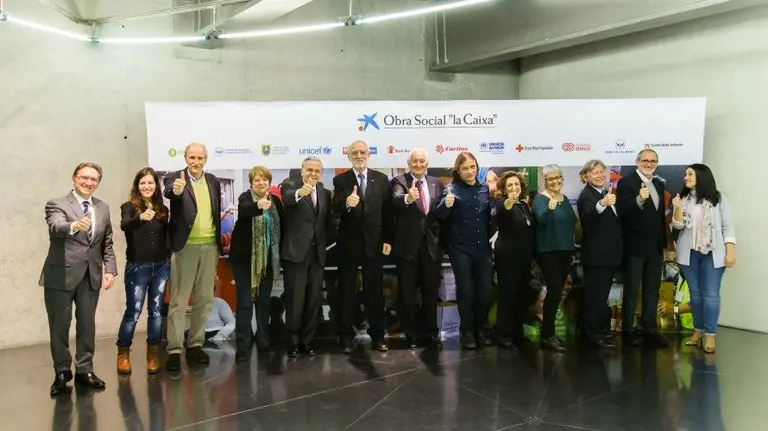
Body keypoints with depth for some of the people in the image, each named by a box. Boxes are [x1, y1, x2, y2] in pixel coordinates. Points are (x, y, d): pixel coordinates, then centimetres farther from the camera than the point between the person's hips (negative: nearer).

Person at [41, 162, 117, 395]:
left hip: (91, 275, 4)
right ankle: (62, 372, 20)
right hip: (61, 275, -4)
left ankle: (84, 370, 21)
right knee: (59, 326, 5)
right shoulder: (56, 204, -6)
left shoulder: (103, 208, 10)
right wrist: (74, 226, -49)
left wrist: (110, 269, 2)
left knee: (87, 324, 10)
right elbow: (56, 228, -27)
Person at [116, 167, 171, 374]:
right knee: (133, 312, -1)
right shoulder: (129, 206, -6)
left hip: (161, 266, 4)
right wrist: (141, 217, -47)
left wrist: (169, 257, 1)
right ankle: (123, 353, 17)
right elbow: (124, 225, -27)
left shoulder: (162, 209, 7)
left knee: (156, 311, 8)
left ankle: (153, 354, 19)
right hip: (137, 267, -4)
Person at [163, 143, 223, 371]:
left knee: (204, 299, 10)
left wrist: (218, 245, 12)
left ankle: (195, 344, 21)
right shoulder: (175, 178, -5)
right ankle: (175, 350, 3)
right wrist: (176, 190, -52)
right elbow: (168, 191, -28)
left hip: (209, 246, 5)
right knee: (178, 301, -1)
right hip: (185, 246, -5)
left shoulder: (213, 181, 10)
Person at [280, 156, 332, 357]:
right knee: (295, 300, 0)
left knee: (314, 299, 9)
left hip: (317, 252, 5)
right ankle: (293, 342, 11)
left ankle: (307, 340, 19)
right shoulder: (290, 184, -3)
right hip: (296, 250, -5)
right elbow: (287, 198, -27)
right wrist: (300, 193, -47)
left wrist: (325, 242, 4)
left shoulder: (325, 193, 13)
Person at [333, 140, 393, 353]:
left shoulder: (381, 179, 3)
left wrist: (388, 240, -2)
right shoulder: (340, 180, -1)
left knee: (375, 291, 10)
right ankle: (346, 336, 17)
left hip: (374, 243, 1)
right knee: (346, 291, 8)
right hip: (349, 244, -1)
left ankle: (377, 334, 20)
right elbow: (335, 209, -15)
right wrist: (347, 204, -38)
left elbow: (387, 211, 3)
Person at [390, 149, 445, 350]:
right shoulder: (399, 181, -4)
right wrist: (408, 198, -46)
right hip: (408, 244, -3)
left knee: (431, 290, 11)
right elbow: (396, 200, -26)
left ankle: (431, 332, 23)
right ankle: (412, 333, 21)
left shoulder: (436, 183, 9)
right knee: (407, 292, 7)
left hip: (432, 244, 3)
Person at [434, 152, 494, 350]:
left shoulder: (485, 188, 5)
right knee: (465, 290, 4)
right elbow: (439, 215, -20)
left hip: (483, 247, 3)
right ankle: (467, 331, 19)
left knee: (486, 289, 7)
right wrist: (446, 204, -40)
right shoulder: (452, 189, -6)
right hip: (460, 248, -3)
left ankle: (481, 327, 27)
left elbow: (493, 214, 12)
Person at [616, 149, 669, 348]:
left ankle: (650, 330, 18)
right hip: (635, 247, -7)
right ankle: (627, 330, 11)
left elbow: (660, 215, 15)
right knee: (631, 291, 2)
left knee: (652, 290, 10)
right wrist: (639, 200, -38)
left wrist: (664, 242, 13)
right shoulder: (626, 182, -9)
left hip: (655, 247, 7)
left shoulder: (659, 185, 13)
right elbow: (622, 212, -21)